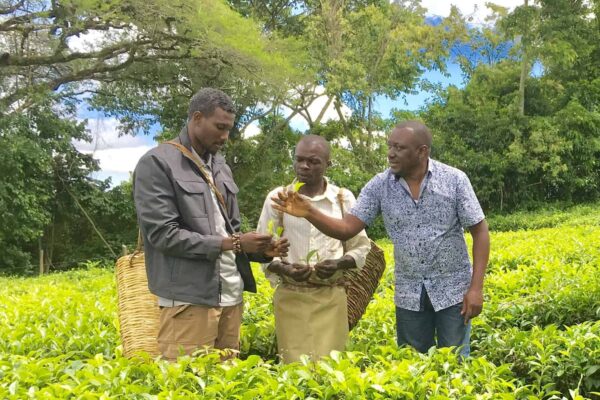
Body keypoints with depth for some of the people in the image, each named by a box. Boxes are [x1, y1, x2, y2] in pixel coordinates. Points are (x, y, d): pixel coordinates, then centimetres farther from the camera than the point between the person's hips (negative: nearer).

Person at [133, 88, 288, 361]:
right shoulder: (157, 163, -7)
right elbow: (162, 233, -15)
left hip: (230, 296, 7)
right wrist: (229, 244, -15)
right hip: (188, 299, -7)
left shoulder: (220, 166, 16)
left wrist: (262, 250, -2)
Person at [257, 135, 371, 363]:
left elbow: (361, 247, 10)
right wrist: (284, 269, -15)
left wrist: (338, 264, -10)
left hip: (331, 297, 1)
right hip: (290, 297, 0)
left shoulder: (344, 199, 4)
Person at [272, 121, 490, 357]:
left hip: (454, 289, -2)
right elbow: (347, 229, -9)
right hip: (409, 294, 3)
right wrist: (309, 212, -26)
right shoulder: (379, 186, -5)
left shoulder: (454, 180, -10)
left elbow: (480, 231, -7)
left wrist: (476, 287, -13)